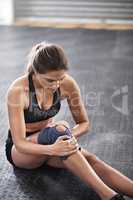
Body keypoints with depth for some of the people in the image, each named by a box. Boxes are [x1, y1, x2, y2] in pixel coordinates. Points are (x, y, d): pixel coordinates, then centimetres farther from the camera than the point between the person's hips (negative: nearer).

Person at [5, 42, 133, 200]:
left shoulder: (67, 84, -15)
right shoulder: (18, 90, -27)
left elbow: (84, 123, -5)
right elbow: (19, 143, -28)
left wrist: (69, 135, -27)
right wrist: (52, 149, -46)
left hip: (49, 141, 4)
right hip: (21, 151, -4)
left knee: (89, 159, -28)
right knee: (59, 130, -36)